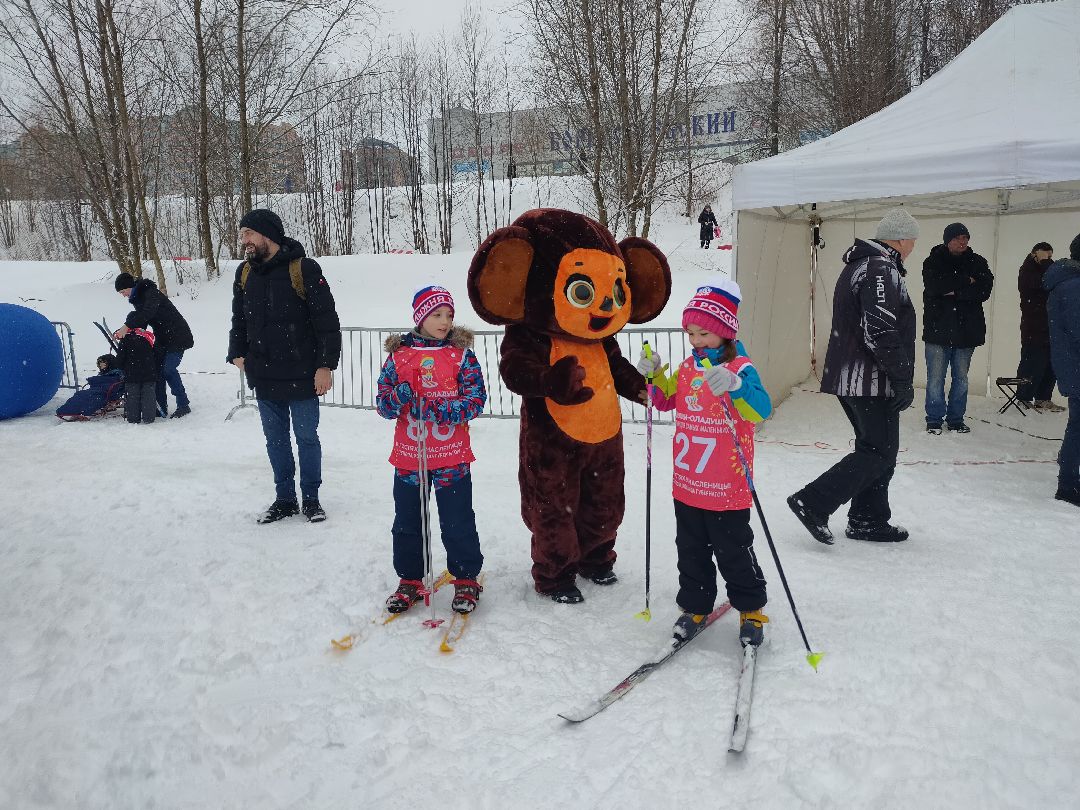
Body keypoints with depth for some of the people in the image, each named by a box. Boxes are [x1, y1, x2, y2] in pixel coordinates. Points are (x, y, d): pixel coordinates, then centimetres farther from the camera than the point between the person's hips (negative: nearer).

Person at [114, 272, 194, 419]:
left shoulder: (151, 293, -18)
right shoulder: (137, 297, 11)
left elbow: (147, 312, -34)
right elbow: (139, 318, 8)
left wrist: (127, 326, -40)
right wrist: (123, 331, -9)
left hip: (177, 337, -9)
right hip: (162, 339, 9)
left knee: (168, 369, -17)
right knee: (157, 370, 3)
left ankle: (183, 405, -9)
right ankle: (161, 407, 6)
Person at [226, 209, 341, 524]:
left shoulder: (304, 269, -10)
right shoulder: (245, 273, 9)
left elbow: (327, 321, -11)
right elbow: (239, 320, 20)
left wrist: (326, 365, -14)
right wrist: (238, 353, 7)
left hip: (301, 376, -5)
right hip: (264, 377, 6)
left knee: (306, 437, 6)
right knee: (275, 440, 13)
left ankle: (311, 498, 21)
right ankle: (284, 499, 25)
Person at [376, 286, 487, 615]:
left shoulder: (461, 353, -2)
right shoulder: (399, 355, 3)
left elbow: (476, 398, -9)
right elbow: (383, 403, 3)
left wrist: (439, 410, -21)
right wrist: (399, 396, -20)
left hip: (452, 458, -2)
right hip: (408, 458, 3)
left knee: (458, 522, 7)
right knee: (407, 522, 13)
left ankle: (466, 579, 24)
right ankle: (409, 580, 29)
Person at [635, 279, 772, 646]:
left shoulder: (740, 368, -14)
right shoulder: (687, 368, 6)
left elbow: (761, 410, -29)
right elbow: (665, 400, 22)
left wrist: (734, 386, -46)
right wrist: (651, 377, 4)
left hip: (727, 489, -6)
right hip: (686, 485, 6)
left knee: (733, 552, 10)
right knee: (691, 552, 17)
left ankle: (750, 609, 30)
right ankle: (694, 607, 33)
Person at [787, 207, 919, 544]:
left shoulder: (858, 265, 18)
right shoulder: (882, 270, -15)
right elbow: (881, 332, -24)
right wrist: (903, 380, -18)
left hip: (849, 377, 10)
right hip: (872, 380, -10)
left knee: (877, 448, 17)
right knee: (879, 452, -4)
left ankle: (868, 520, 24)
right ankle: (813, 503, -6)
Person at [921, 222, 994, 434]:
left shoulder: (977, 262, 7)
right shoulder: (933, 261, 0)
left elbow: (985, 289, -8)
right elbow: (933, 286, -18)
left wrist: (955, 291, -17)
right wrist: (966, 282, -12)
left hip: (966, 329, 3)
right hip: (938, 329, -2)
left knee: (961, 378, 10)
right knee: (935, 378, 1)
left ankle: (956, 419, 21)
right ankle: (934, 420, 12)